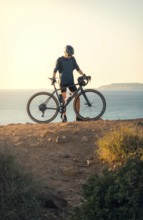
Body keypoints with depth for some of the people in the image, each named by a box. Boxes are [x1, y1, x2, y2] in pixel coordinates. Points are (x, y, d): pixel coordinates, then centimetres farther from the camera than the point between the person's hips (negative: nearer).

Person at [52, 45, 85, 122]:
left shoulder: (72, 59, 9)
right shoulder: (60, 60, -3)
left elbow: (77, 68, 13)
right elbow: (55, 70, -7)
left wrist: (83, 75, -1)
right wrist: (53, 78, -24)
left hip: (71, 81, 4)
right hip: (63, 82, -4)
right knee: (64, 99, -9)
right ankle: (64, 116, -1)